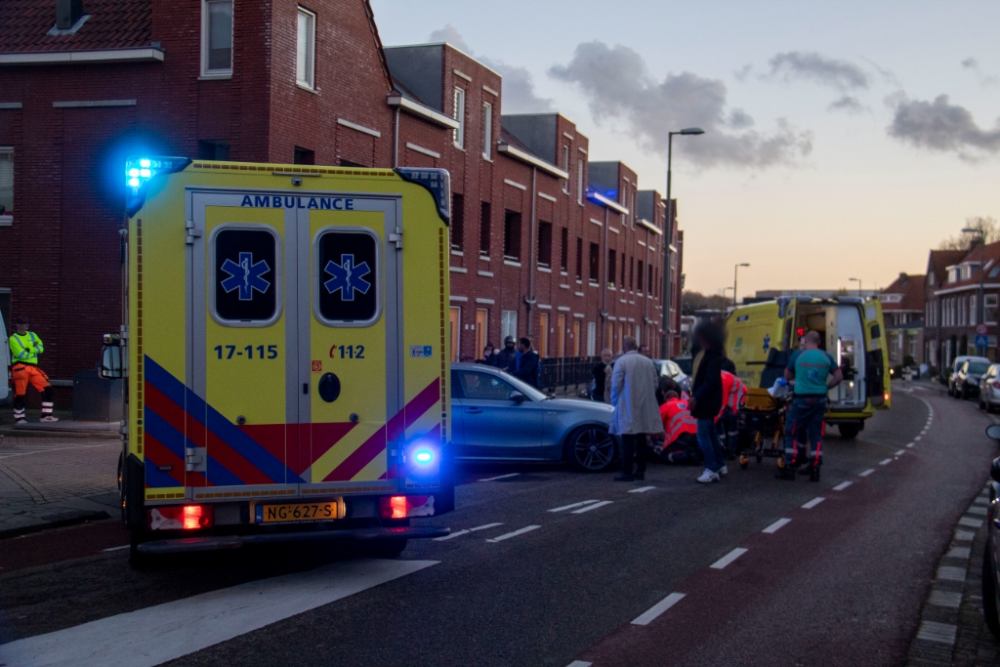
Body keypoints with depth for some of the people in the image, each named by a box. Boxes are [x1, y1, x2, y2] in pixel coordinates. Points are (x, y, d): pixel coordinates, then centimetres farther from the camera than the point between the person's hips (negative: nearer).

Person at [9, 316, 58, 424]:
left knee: (47, 389, -4)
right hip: (20, 368, -5)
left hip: (33, 368, 5)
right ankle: (19, 417, 8)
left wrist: (29, 350, -10)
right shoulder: (13, 338, -1)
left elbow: (41, 348, 5)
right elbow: (20, 354, -12)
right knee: (20, 394, -5)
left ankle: (46, 415, 0)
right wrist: (34, 349, 0)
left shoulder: (32, 335, 17)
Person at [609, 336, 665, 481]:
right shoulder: (648, 362, 7)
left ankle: (627, 472, -5)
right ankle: (640, 470, 15)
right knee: (641, 439, 12)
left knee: (628, 441, -4)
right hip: (645, 408, 5)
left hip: (627, 408, -5)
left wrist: (615, 402, 4)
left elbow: (616, 385, -10)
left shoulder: (621, 361, -10)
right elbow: (654, 384, 9)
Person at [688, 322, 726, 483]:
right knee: (710, 433, 17)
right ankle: (720, 465, 26)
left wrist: (696, 397, -25)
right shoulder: (703, 353, 12)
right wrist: (694, 395, 9)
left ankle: (711, 470, -4)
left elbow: (710, 381, -24)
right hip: (704, 400, 10)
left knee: (703, 434, -8)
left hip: (708, 401, -10)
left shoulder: (713, 356, -18)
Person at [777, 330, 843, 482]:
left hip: (802, 399, -3)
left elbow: (787, 376, 6)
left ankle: (789, 468, 8)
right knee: (816, 435, 10)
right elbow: (839, 377, 4)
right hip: (820, 400, 3)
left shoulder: (797, 355, -3)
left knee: (791, 433, 8)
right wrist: (825, 387, 13)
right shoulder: (826, 357, 4)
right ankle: (814, 469, 9)